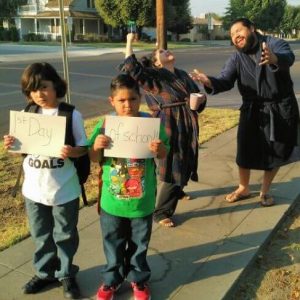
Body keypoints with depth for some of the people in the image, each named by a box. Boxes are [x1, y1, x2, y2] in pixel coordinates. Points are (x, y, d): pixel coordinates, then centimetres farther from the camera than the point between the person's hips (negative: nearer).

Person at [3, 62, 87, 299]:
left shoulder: (72, 115, -12)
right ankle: (45, 272, 42)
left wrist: (72, 152, -30)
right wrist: (11, 145, -12)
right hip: (34, 188, 4)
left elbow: (83, 147, -9)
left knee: (65, 235, 15)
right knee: (41, 235, 20)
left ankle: (66, 274, 36)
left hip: (64, 190, -3)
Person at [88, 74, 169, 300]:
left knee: (139, 244, 19)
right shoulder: (105, 125, -9)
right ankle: (112, 279, 42)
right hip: (112, 200, 1)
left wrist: (159, 149, -25)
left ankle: (138, 279, 42)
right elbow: (95, 160, -2)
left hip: (142, 200, 0)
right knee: (113, 244, 19)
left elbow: (163, 155, -3)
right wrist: (96, 146, -23)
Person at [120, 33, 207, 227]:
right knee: (170, 168, -5)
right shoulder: (154, 76, -6)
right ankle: (161, 212, 7)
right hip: (168, 128, -7)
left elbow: (197, 94, 18)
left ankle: (177, 191, 49)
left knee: (186, 164, 20)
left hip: (188, 127, 7)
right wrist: (129, 43, -16)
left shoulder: (182, 74, 14)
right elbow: (132, 68, -21)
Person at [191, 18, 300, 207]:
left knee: (276, 152, 7)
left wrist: (273, 59, -55)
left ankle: (265, 190, 28)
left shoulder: (274, 44, -9)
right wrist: (209, 82, -36)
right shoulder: (236, 59, 1)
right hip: (252, 110, 2)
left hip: (281, 108, -2)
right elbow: (225, 81, -13)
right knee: (245, 151, 4)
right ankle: (243, 188, 27)